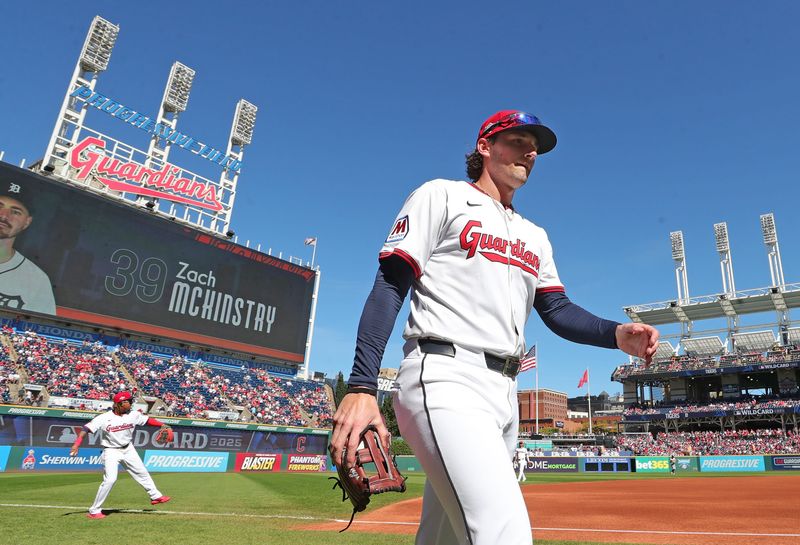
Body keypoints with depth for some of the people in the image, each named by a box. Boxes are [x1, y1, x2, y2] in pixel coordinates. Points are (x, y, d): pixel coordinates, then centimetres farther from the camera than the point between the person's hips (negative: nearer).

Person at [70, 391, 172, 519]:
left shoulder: (133, 415, -7)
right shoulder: (104, 418, -19)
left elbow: (147, 420, 1)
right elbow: (86, 429, -24)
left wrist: (162, 425, -11)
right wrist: (76, 445, -36)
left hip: (128, 450, 5)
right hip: (111, 451, -5)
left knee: (142, 473, 13)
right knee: (110, 480, -16)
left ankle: (155, 496, 28)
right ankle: (94, 510, 1)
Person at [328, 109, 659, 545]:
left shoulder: (534, 236, 24)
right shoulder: (442, 196, 5)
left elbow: (557, 311, 16)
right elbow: (390, 287, -5)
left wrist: (616, 334, -6)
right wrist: (361, 387, -16)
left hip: (504, 394, 7)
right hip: (446, 379, -7)